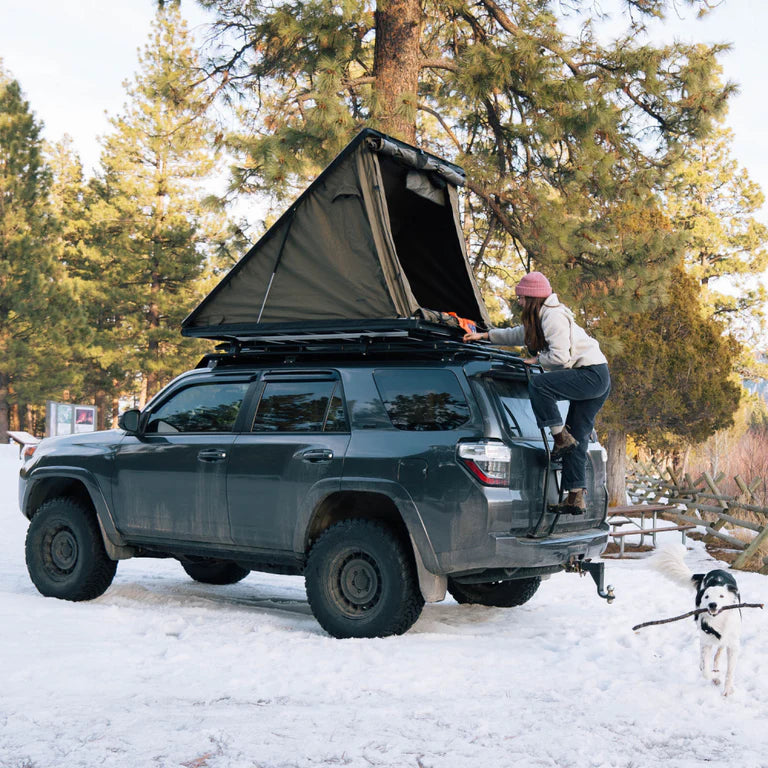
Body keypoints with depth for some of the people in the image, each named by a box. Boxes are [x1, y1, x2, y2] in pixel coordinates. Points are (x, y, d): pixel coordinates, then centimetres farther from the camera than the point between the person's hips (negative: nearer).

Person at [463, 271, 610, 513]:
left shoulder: (554, 316, -13)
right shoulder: (541, 317, 18)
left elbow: (561, 357, -21)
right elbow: (519, 334, 34)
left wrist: (535, 360, -4)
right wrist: (485, 335, 33)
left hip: (591, 374, -10)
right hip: (596, 380, 10)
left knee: (538, 384, -27)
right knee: (576, 438, 6)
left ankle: (560, 437, -19)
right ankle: (576, 496, 6)